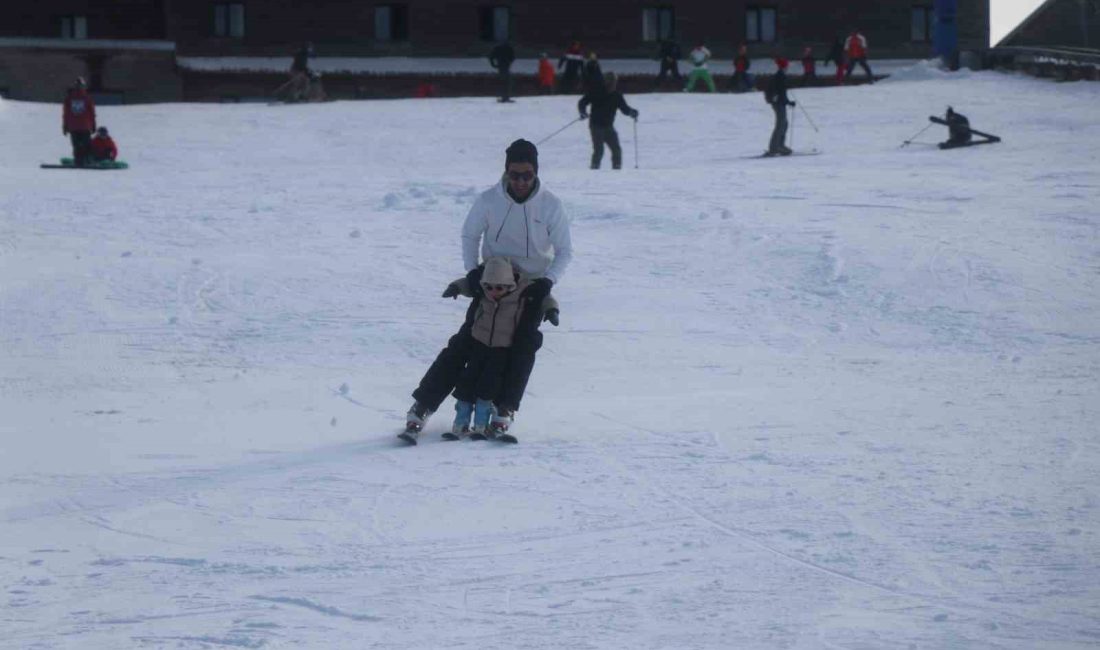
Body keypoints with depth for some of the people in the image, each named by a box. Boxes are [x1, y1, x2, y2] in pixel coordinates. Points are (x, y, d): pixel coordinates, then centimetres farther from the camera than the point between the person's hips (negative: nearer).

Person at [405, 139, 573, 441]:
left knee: (523, 345, -17)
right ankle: (422, 406, -8)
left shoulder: (550, 205, -14)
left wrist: (547, 283, -20)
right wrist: (472, 271, -10)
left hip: (532, 288, 0)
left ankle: (504, 409, -9)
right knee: (464, 342, -8)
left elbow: (564, 251, -6)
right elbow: (470, 235, 3)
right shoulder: (488, 200, -13)